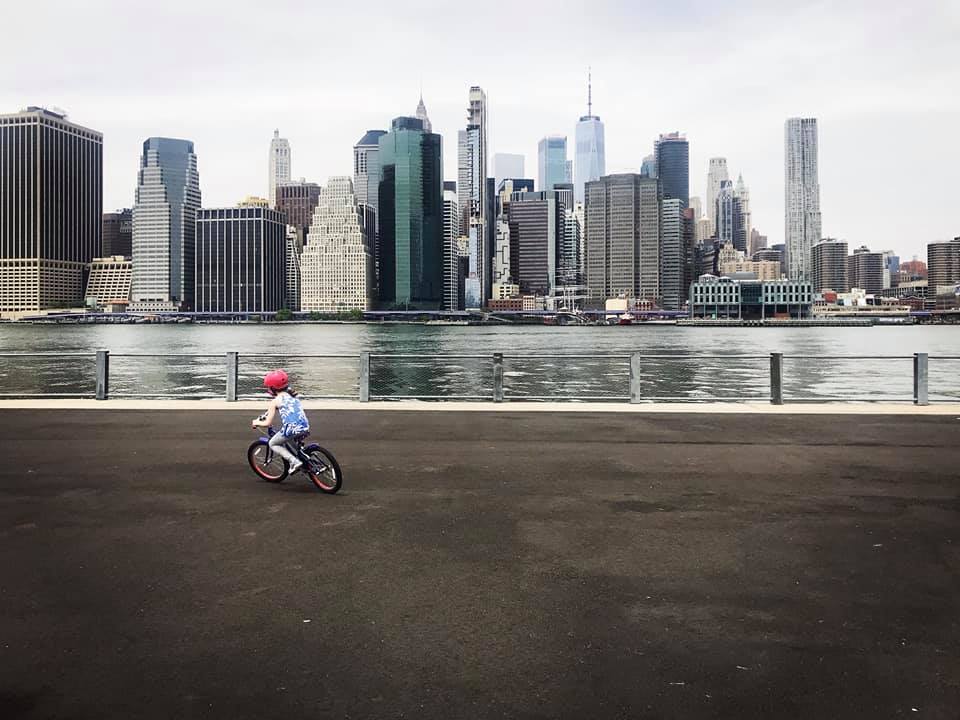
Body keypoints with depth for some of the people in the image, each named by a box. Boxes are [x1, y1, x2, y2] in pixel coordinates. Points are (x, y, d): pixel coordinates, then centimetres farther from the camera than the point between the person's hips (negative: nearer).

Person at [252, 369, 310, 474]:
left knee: (273, 444, 18)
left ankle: (294, 461, -1)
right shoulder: (292, 395, 22)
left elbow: (268, 423, 2)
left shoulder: (275, 401, 3)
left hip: (291, 429, -7)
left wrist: (256, 423, 23)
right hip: (305, 428, 7)